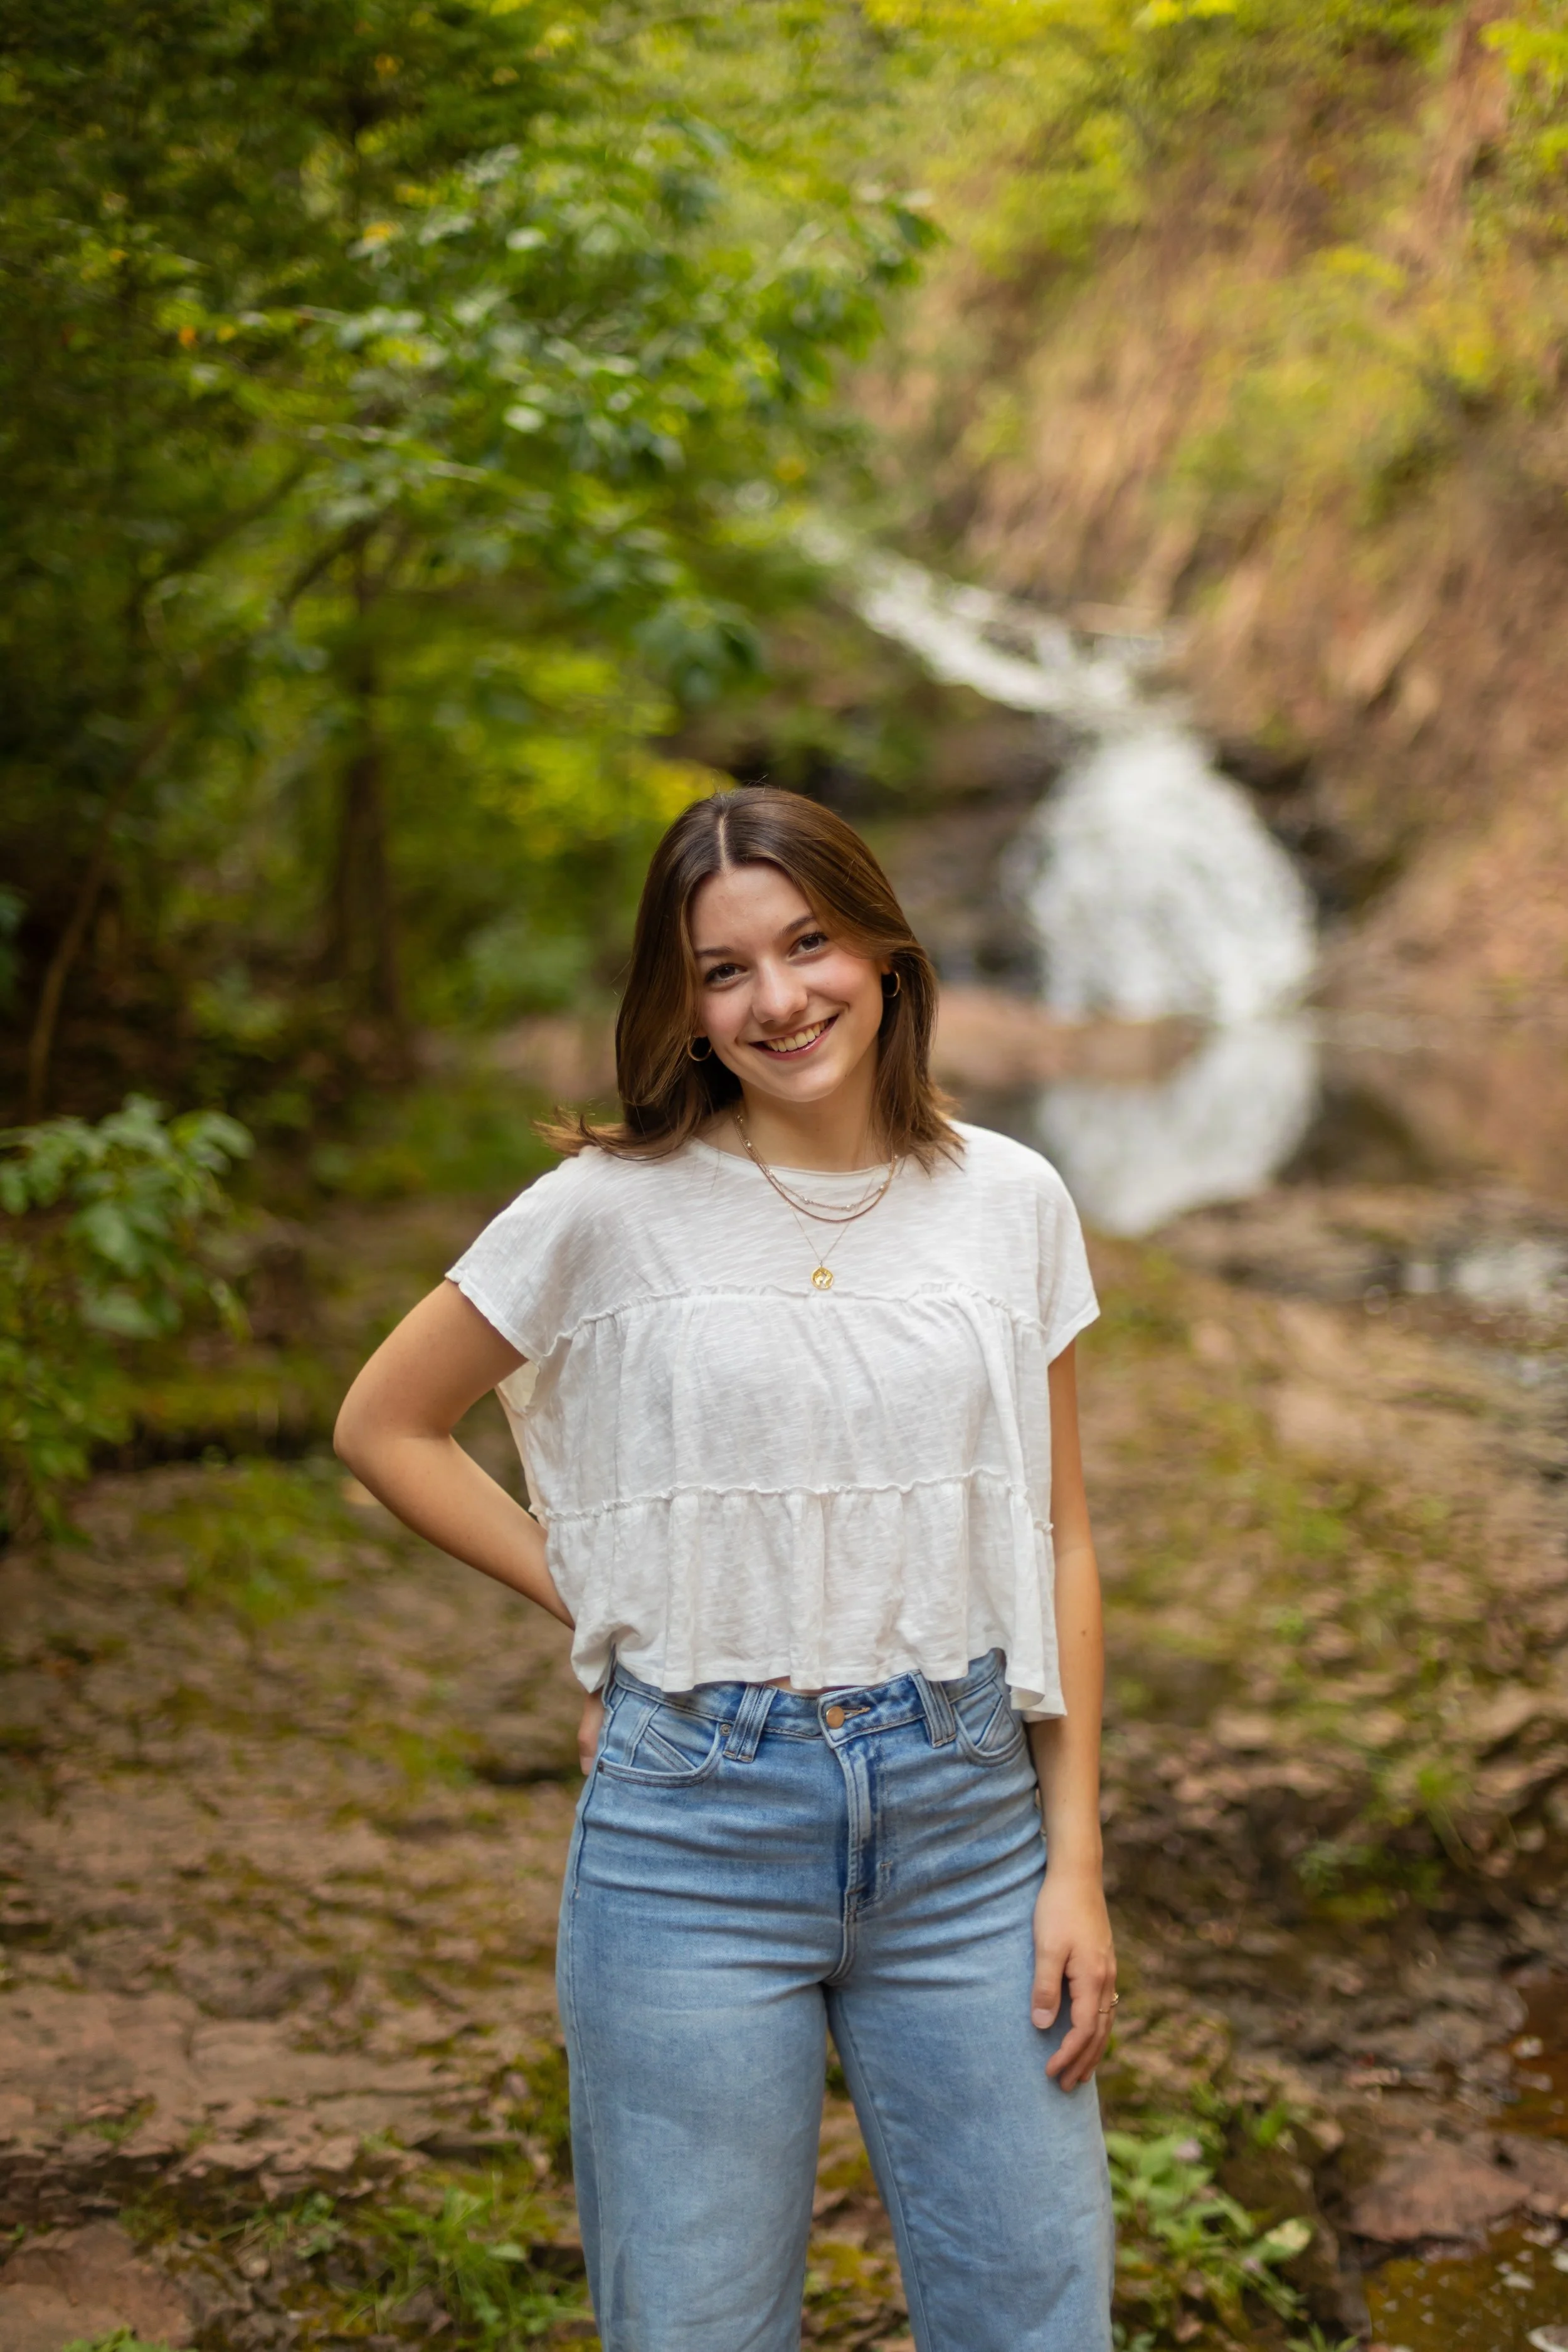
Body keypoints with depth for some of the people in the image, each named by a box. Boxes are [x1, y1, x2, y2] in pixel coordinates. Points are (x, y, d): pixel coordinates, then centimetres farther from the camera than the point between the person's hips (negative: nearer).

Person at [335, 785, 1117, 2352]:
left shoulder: (1009, 1203, 2)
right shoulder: (616, 1208, -5)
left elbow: (1056, 1545, 6)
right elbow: (383, 1427, 6)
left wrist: (1076, 1861, 2)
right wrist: (595, 1609, 1)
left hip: (964, 1809, 2)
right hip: (697, 1822, -2)